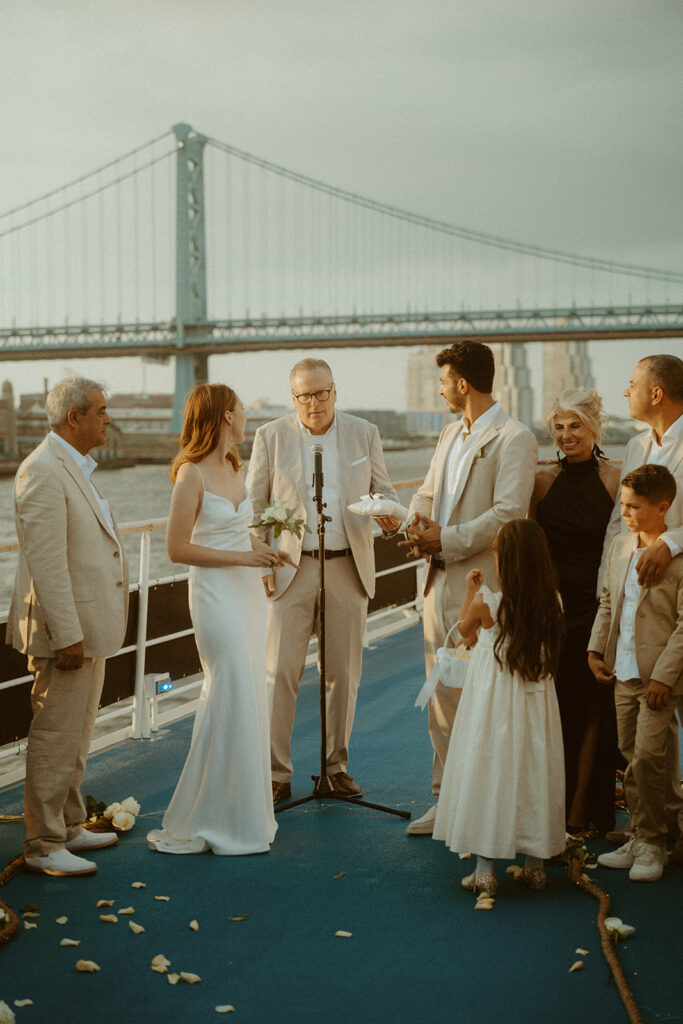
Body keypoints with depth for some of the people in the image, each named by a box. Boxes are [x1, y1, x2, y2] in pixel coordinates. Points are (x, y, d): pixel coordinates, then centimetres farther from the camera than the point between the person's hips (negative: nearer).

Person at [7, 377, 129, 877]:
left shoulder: (75, 467, 15)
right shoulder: (43, 471, -18)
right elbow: (46, 562, -23)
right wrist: (68, 636, -24)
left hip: (88, 625, 10)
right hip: (65, 627, -10)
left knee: (76, 735, 18)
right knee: (56, 737, -2)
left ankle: (68, 826, 30)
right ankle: (43, 844, 7)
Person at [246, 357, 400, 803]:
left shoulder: (365, 433, 6)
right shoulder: (271, 436, 1)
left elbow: (384, 490, 12)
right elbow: (254, 506, 4)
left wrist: (391, 515, -11)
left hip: (348, 568, 2)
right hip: (291, 568, -2)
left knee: (344, 675, 7)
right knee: (280, 674, -4)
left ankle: (337, 766, 21)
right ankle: (277, 773, 6)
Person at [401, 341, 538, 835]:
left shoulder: (515, 439, -9)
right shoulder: (450, 434, 18)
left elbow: (509, 513, -18)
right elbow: (427, 492, 22)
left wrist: (447, 540, -16)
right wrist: (417, 526, 0)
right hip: (440, 581, 8)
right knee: (442, 696, 11)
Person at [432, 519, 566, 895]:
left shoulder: (486, 603, -16)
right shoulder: (553, 604, -6)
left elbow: (463, 629, 4)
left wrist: (470, 592, 16)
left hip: (493, 702, -3)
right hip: (536, 701, 3)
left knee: (487, 774, 5)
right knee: (532, 772, 14)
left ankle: (484, 870, 9)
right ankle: (535, 865, 21)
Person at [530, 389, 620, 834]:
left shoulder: (615, 479, -4)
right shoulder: (543, 480, 6)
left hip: (596, 608, -3)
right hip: (550, 605, 3)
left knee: (592, 711, 3)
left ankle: (580, 814, 12)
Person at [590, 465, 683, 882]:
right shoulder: (620, 546, 9)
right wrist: (595, 650, 8)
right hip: (623, 674, 6)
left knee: (648, 757, -9)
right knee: (631, 757, 11)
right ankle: (641, 837, 23)